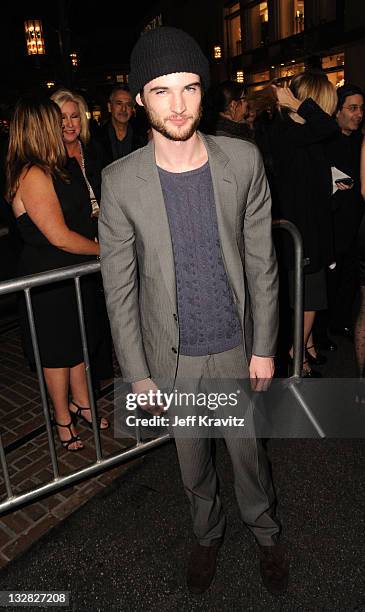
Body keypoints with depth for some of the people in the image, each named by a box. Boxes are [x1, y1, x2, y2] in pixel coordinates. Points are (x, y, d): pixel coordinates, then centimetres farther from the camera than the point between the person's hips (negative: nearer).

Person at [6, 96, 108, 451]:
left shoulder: (52, 170, 8)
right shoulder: (33, 175, -21)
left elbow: (78, 214, 17)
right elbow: (60, 237, -24)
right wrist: (103, 249, -12)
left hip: (73, 273, 9)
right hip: (49, 279, -8)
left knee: (78, 342, 19)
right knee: (58, 351, 8)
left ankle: (82, 404, 38)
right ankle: (63, 420, 29)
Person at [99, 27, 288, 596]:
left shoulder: (243, 160, -9)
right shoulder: (121, 181, -12)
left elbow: (261, 262, -3)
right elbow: (120, 288, -7)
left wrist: (264, 347, -2)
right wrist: (137, 373, -5)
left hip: (236, 347, 1)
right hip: (172, 356, 0)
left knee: (248, 451, 19)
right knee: (192, 459, 21)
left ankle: (266, 534, 50)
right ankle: (208, 534, 51)